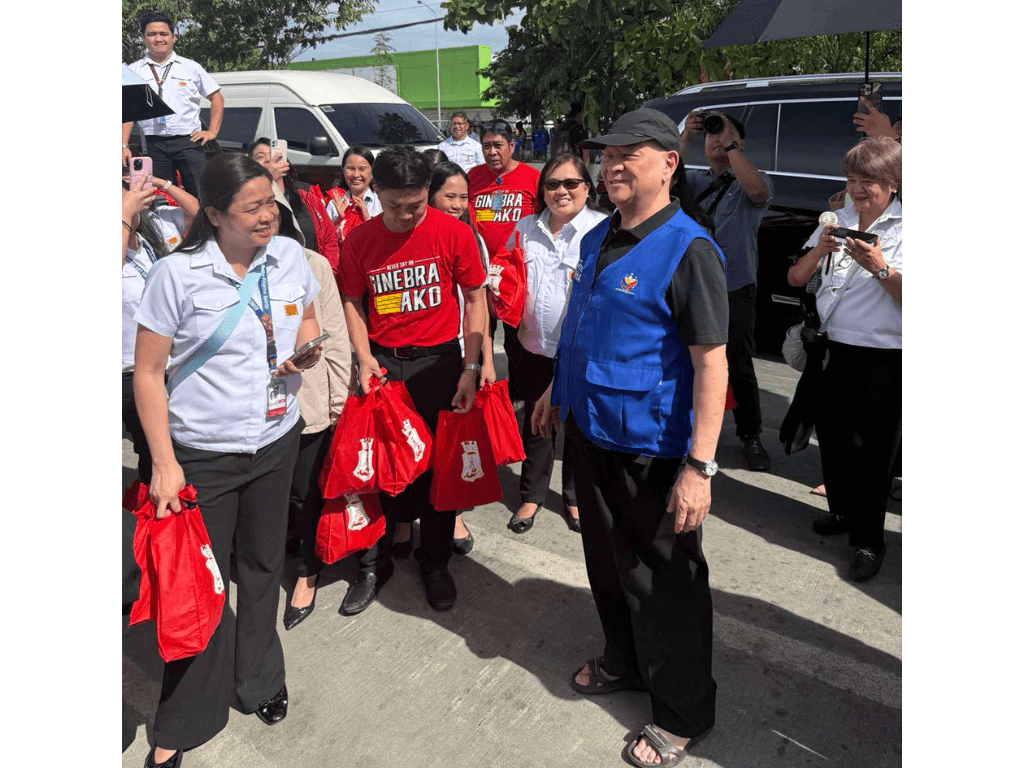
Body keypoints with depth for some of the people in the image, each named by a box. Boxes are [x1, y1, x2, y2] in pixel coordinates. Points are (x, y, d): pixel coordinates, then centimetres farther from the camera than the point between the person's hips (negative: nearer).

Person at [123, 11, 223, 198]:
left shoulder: (191, 67, 10)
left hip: (188, 141, -1)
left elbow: (216, 97, 15)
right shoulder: (134, 70, 9)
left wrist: (212, 131, 5)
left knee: (201, 196, -10)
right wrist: (124, 145, -3)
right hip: (154, 145, 1)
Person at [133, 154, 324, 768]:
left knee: (264, 564, 19)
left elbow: (308, 318, 16)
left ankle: (259, 682, 43)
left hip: (277, 441, 4)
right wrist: (164, 465, -13)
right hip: (202, 455, -4)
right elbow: (147, 373, -10)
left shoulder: (290, 256, -2)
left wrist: (306, 349, -8)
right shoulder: (177, 273, -15)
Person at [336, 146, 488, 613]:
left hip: (439, 361, -1)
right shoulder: (359, 241, -2)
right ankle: (373, 564, 26)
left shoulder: (453, 233, -8)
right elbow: (352, 301, 10)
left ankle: (435, 563, 28)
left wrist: (470, 367, -6)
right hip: (381, 362, 2)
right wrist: (363, 356, -5)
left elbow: (475, 299, -2)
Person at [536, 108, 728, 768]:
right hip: (592, 432, 8)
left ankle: (683, 715, 29)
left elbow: (712, 363, -22)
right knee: (607, 560, 23)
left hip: (654, 450, -8)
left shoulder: (688, 250, -18)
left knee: (665, 581, 7)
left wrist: (699, 466, -25)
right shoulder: (599, 239, 8)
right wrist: (558, 393, 23)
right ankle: (624, 662, 47)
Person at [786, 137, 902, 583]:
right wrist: (819, 251, -11)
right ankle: (842, 511, 38)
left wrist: (881, 268, -27)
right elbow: (796, 279, 6)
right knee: (831, 434, 16)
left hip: (881, 358, -5)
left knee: (871, 449, 2)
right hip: (833, 350, 5)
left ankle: (868, 540, 17)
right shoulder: (836, 221, 8)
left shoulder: (903, 229, -7)